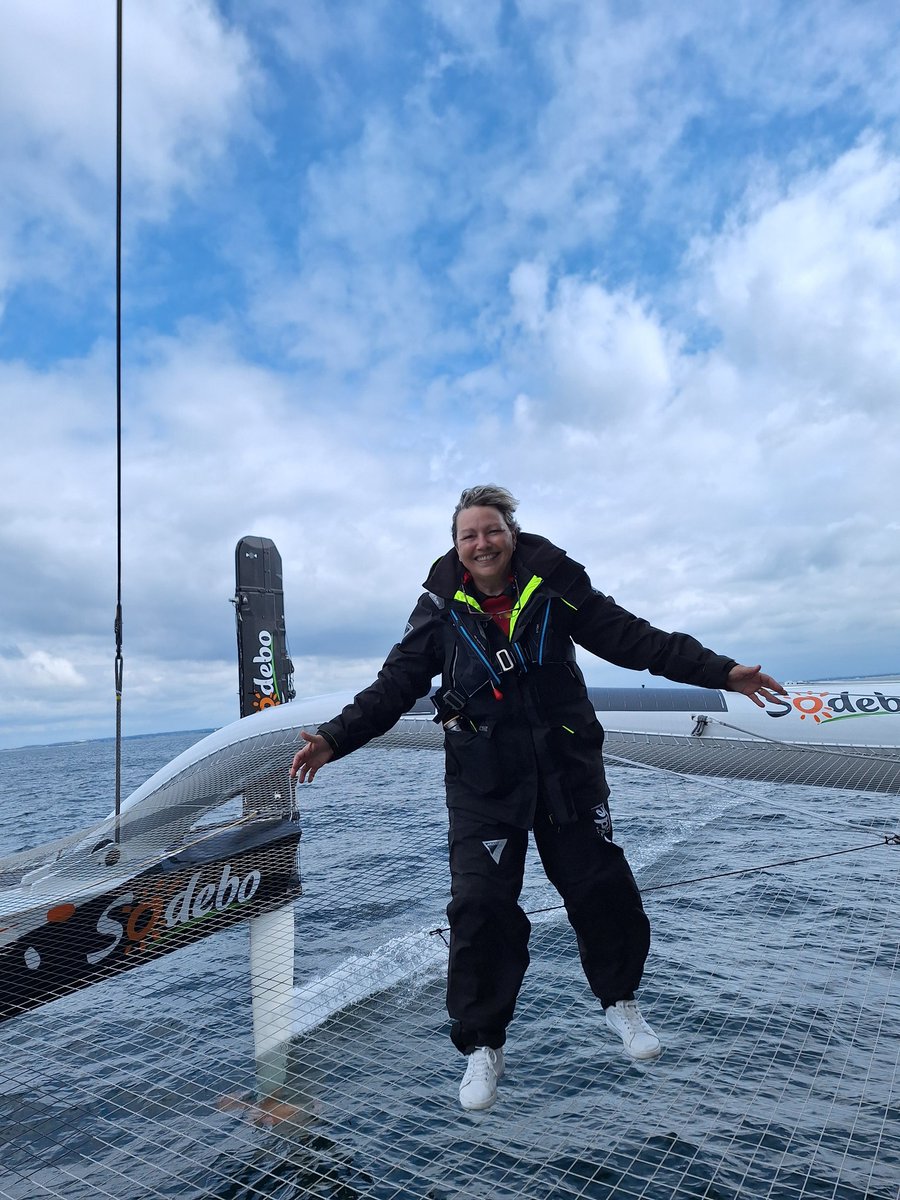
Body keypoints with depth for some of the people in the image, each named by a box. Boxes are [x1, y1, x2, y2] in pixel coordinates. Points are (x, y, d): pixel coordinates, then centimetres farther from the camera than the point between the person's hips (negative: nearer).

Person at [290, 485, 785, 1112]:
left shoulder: (556, 587, -3)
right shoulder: (441, 609, -3)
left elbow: (636, 639, 0)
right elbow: (394, 685, -3)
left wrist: (721, 671, -3)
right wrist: (335, 739, -13)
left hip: (567, 767, 1)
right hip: (484, 781, -1)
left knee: (602, 886, 9)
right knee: (481, 905, -3)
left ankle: (620, 998, 39)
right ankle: (482, 1045, 20)